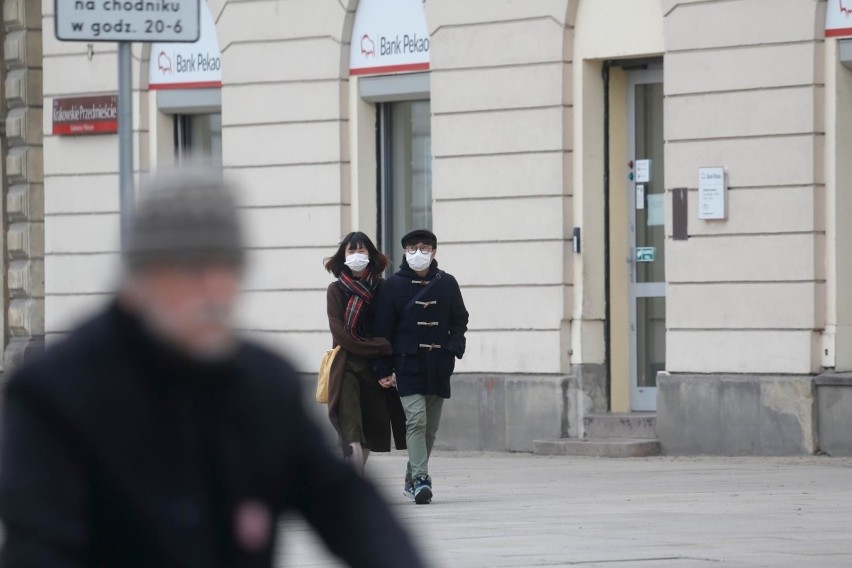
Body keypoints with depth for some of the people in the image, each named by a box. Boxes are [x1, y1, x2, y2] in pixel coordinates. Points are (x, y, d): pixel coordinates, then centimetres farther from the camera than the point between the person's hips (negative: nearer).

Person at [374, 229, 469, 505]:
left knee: (431, 427, 9)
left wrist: (454, 347, -3)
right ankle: (420, 479, -22)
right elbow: (383, 329, 0)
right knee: (416, 420, -17)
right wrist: (384, 368, -5)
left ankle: (412, 479, 24)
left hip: (438, 365, 4)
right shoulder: (394, 285, 0)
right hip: (408, 363, -4)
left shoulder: (446, 283, 8)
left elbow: (459, 319, 16)